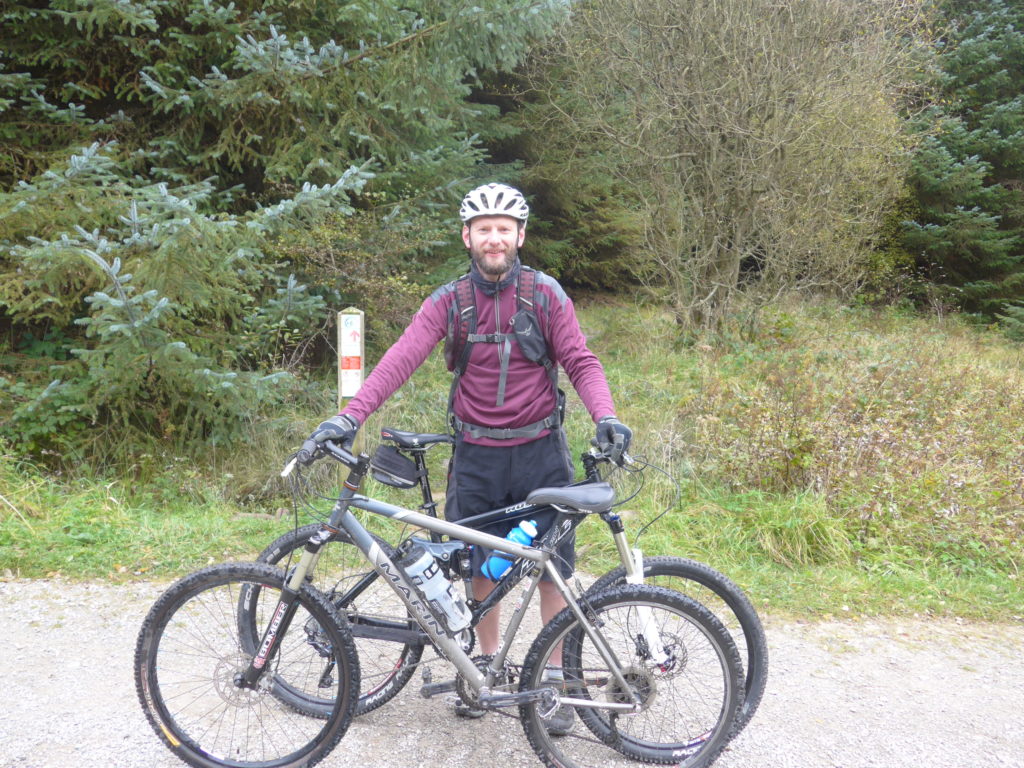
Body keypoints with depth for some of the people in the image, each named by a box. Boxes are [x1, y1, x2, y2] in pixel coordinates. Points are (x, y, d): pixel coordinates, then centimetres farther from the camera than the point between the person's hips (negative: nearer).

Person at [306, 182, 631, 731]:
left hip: (538, 452, -1)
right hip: (476, 455, 1)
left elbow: (580, 362, -4)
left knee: (553, 566, 4)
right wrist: (350, 415, -25)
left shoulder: (545, 294, -2)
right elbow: (401, 359, -12)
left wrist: (605, 416, -23)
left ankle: (556, 677, 21)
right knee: (480, 568, 11)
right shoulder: (449, 302, -1)